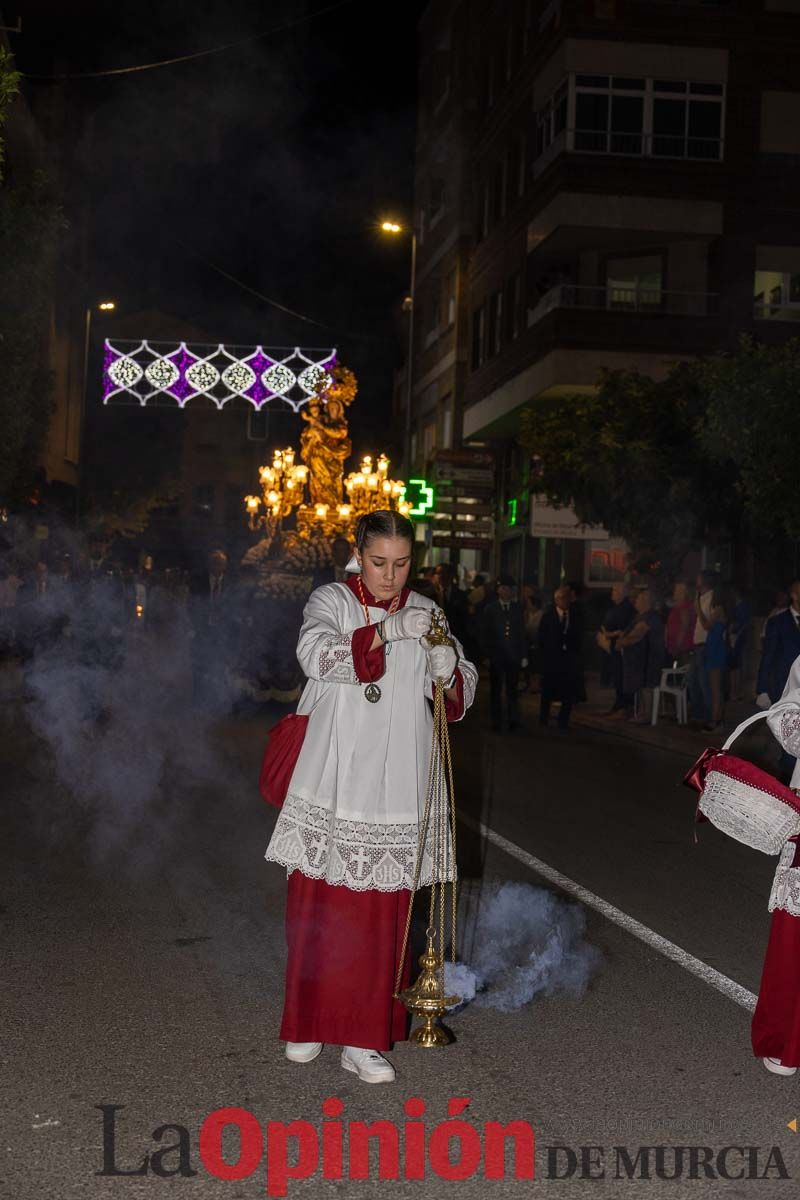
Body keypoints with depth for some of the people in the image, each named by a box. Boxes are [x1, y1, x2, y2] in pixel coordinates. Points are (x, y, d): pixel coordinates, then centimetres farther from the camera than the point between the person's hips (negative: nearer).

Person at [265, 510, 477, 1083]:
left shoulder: (426, 613, 9)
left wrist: (448, 671, -15)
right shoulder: (331, 601, 2)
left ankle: (365, 1040, 7)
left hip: (394, 789, 2)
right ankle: (309, 1022, 22)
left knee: (382, 912, 0)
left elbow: (464, 694, 8)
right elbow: (316, 654, -19)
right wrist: (386, 633, -30)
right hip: (331, 783, -1)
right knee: (320, 904, 4)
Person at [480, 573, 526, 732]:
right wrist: (486, 654, -5)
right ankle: (496, 723, 9)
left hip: (513, 655, 1)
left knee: (513, 689, 0)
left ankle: (514, 720, 4)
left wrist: (523, 655, 4)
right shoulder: (490, 609, 3)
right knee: (496, 690, 4)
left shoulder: (517, 608, 8)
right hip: (496, 656, -1)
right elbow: (484, 634, 3)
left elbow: (522, 633, 9)